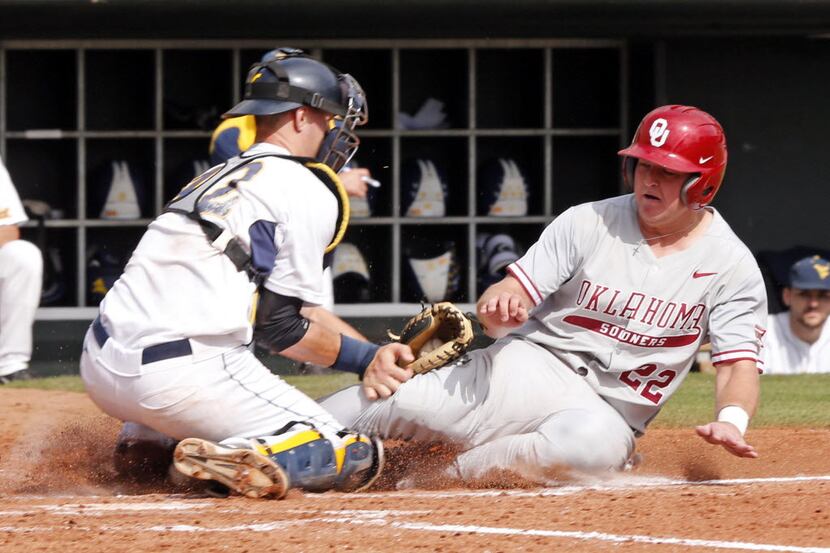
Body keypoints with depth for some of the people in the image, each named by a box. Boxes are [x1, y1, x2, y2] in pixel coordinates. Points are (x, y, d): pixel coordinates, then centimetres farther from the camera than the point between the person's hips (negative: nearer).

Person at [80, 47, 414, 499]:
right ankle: (241, 461, -26)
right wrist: (367, 359, 11)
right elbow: (282, 327, -2)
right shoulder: (311, 194, 0)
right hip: (186, 373, -8)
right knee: (358, 456, -2)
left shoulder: (213, 179, 25)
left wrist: (371, 358, 21)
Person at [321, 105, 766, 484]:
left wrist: (731, 421, -28)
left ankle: (455, 475, -26)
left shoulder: (732, 267, 1)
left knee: (598, 443, -40)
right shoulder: (588, 222, 2)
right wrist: (498, 306, -27)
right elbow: (511, 294, -1)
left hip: (610, 410, -1)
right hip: (534, 364, 1)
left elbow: (739, 362, -5)